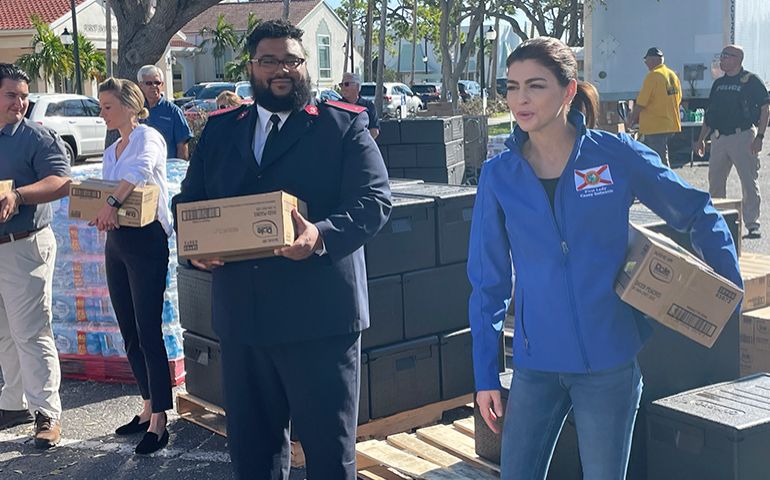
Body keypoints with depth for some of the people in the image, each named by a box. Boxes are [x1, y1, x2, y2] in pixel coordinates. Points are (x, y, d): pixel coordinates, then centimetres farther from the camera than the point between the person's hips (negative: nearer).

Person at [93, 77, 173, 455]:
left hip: (145, 239, -9)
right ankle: (148, 408, 24)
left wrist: (112, 202, -37)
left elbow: (141, 168, -30)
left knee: (148, 333, -8)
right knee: (129, 334, 12)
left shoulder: (148, 137, -8)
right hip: (116, 240, 9)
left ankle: (159, 422, -2)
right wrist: (99, 211, -1)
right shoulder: (111, 151, 18)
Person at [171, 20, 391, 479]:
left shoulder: (344, 125, 0)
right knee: (251, 442, 17)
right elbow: (189, 201, 16)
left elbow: (375, 200, -8)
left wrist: (322, 235, -26)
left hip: (320, 315, -4)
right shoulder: (220, 129, 13)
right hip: (241, 315, 4)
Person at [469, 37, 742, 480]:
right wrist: (486, 376, 3)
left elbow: (699, 214, 8)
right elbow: (488, 282, 4)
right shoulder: (499, 175, 0)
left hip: (609, 363, -1)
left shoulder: (617, 156, -5)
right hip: (536, 364, 2)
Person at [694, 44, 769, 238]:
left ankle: (752, 224, 1)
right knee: (715, 183, 8)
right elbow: (710, 113, 20)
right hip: (718, 138, 6)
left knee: (749, 182, -4)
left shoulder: (751, 80, -3)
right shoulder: (718, 83, 16)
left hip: (743, 136, -6)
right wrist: (701, 139, 15)